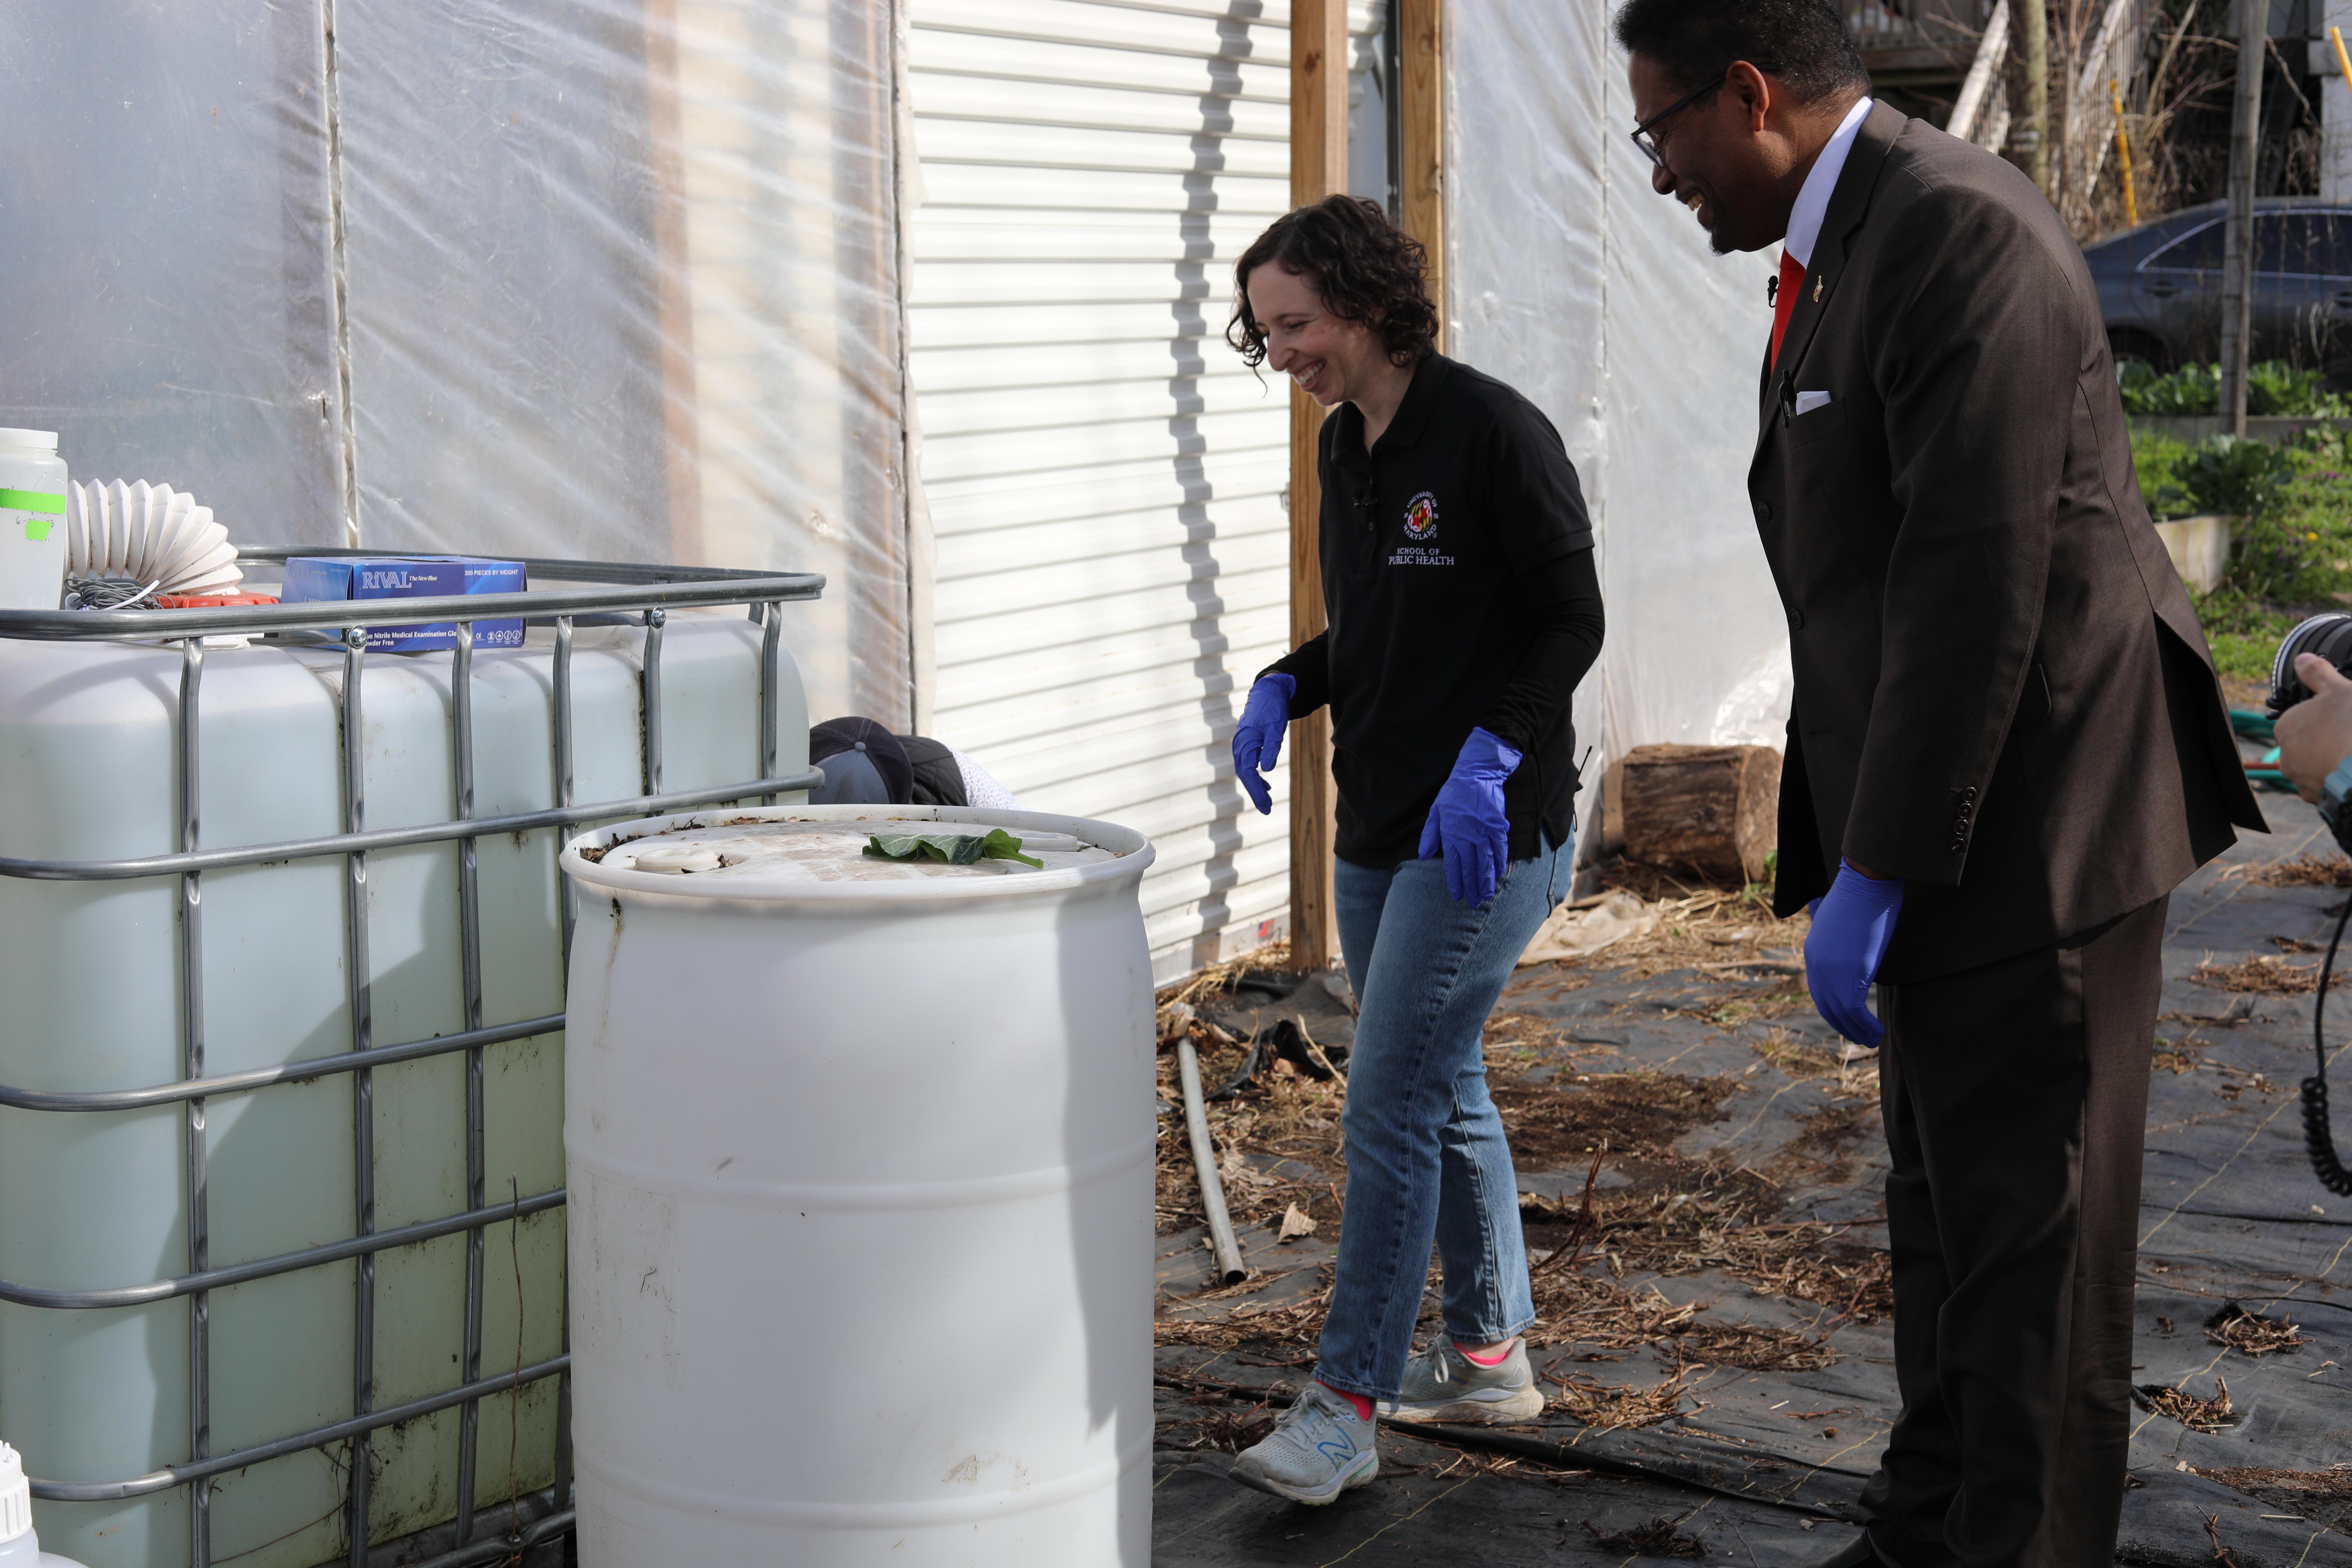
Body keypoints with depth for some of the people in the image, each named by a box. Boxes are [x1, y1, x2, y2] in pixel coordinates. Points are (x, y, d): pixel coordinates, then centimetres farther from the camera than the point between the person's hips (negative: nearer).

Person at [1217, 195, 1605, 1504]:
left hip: (1490, 828, -9)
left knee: (1392, 1104, -10)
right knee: (1445, 1094, 16)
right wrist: (1284, 691, 3)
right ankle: (1492, 1356, 29)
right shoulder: (1345, 447, 11)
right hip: (1379, 828, 9)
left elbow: (1573, 622, -13)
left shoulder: (1494, 432, -14)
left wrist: (1489, 755, -24)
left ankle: (1345, 1409, -6)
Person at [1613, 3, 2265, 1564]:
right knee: (1944, 1218, 20)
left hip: (2034, 827, -10)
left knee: (2029, 1244, 0)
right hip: (1947, 834, 10)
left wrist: (1876, 874, -21)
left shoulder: (1959, 231, -18)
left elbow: (1979, 585, -24)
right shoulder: (1843, 245, 13)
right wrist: (1857, 848, 15)